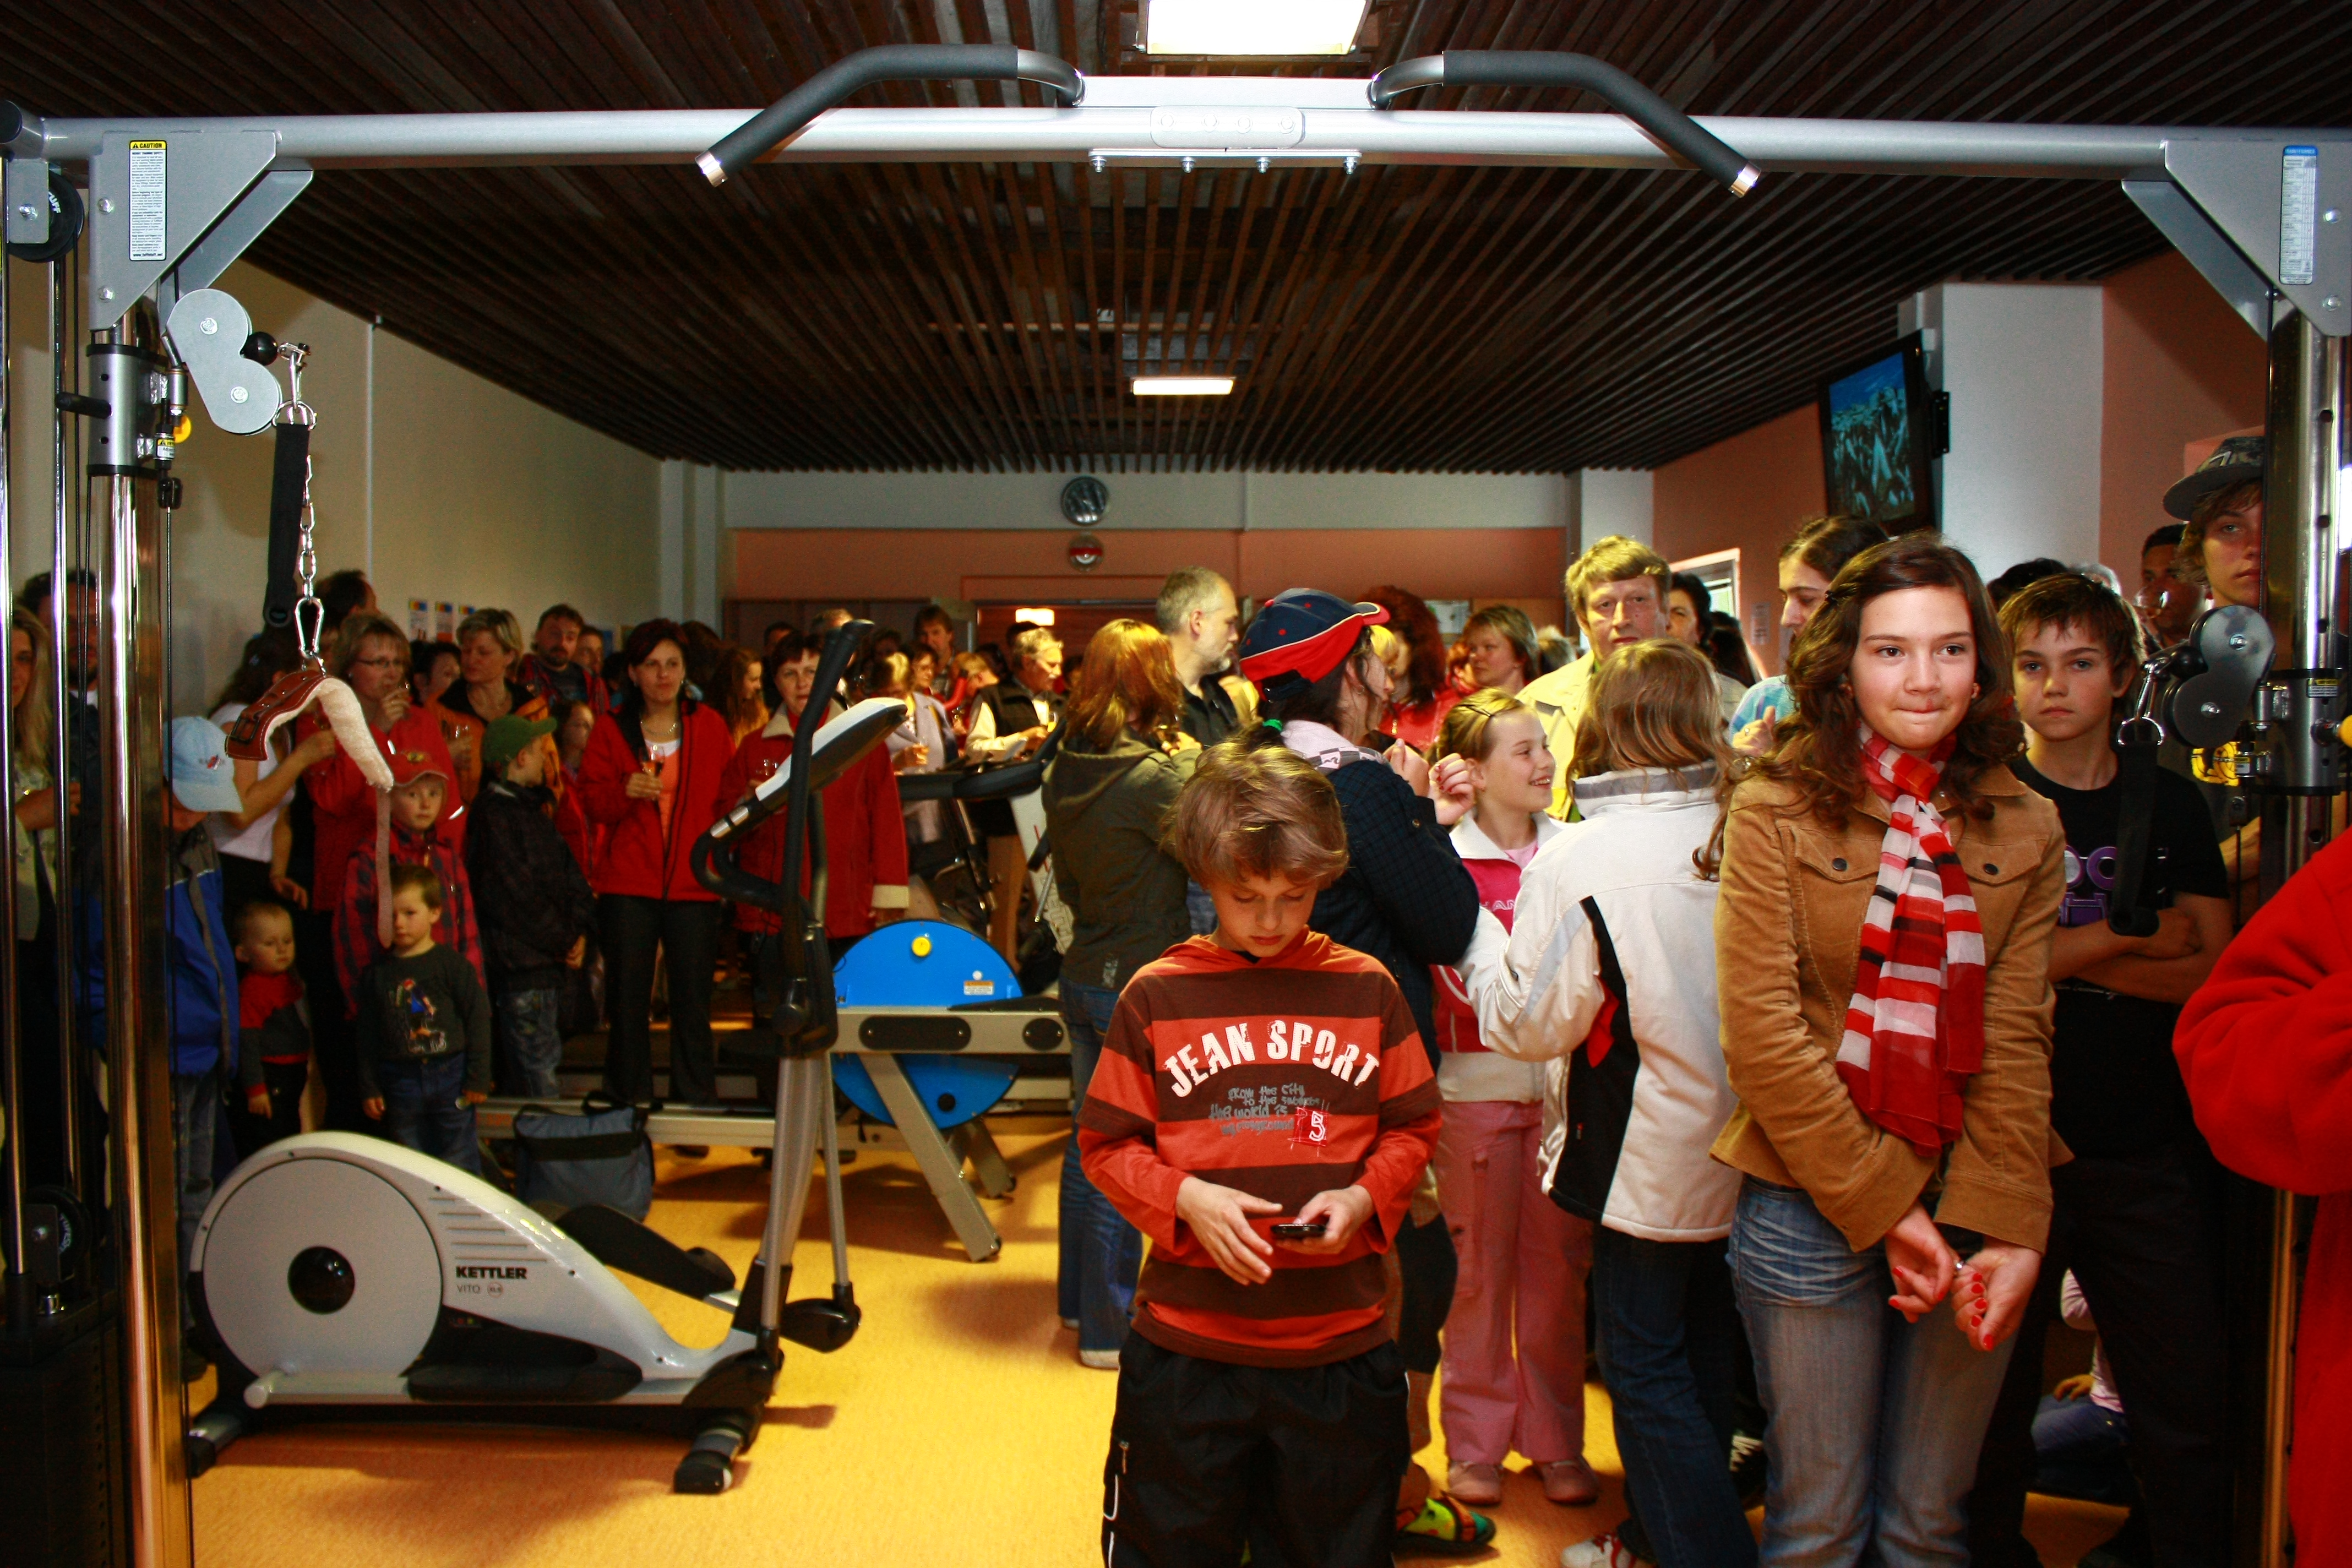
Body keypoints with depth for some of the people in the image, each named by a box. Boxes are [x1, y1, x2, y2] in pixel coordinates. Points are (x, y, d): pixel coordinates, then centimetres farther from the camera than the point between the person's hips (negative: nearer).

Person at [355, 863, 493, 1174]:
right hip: (401, 1083, 3)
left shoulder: (454, 966, -4)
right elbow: (368, 1035, 8)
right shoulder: (376, 975, 4)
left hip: (451, 1075, -3)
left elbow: (478, 1020, -4)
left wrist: (478, 1078, -6)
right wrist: (370, 1089, 6)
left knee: (459, 1161, 4)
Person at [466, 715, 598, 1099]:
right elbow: (517, 896, -17)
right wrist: (566, 941, -9)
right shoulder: (494, 813, -12)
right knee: (539, 1072, -8)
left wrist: (580, 930, 0)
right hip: (518, 964, -9)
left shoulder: (534, 808, 18)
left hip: (548, 959, 9)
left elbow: (570, 871, 15)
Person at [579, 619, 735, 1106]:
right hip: (628, 885, 0)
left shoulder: (710, 727, 8)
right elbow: (592, 800, 3)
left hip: (695, 882, 0)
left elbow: (730, 795, 8)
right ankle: (628, 1105, 14)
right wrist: (625, 792, -16)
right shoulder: (612, 729, 6)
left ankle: (696, 1104, 13)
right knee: (628, 999, 3)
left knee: (693, 999, 2)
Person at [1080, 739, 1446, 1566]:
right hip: (1187, 1343, -1)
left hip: (1341, 1343, 1)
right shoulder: (1157, 994, -3)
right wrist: (1185, 1198, -16)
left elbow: (1412, 1127, 7)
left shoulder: (1365, 987, 1)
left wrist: (1363, 1197, -10)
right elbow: (1107, 1145, 0)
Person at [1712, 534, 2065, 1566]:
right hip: (1812, 1208, -3)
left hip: (1970, 1216, 3)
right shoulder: (1777, 810, -6)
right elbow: (1762, 1030, -11)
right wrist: (1883, 1205, -13)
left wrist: (2005, 1229, -11)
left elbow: (2016, 1042, -1)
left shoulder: (2025, 831, 4)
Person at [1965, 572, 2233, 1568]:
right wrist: (2133, 938, -8)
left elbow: (2217, 973, 1)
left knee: (2189, 1414, 5)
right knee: (1993, 1406, 9)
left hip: (2150, 1152, 3)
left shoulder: (2169, 806, 9)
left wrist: (2067, 955, -10)